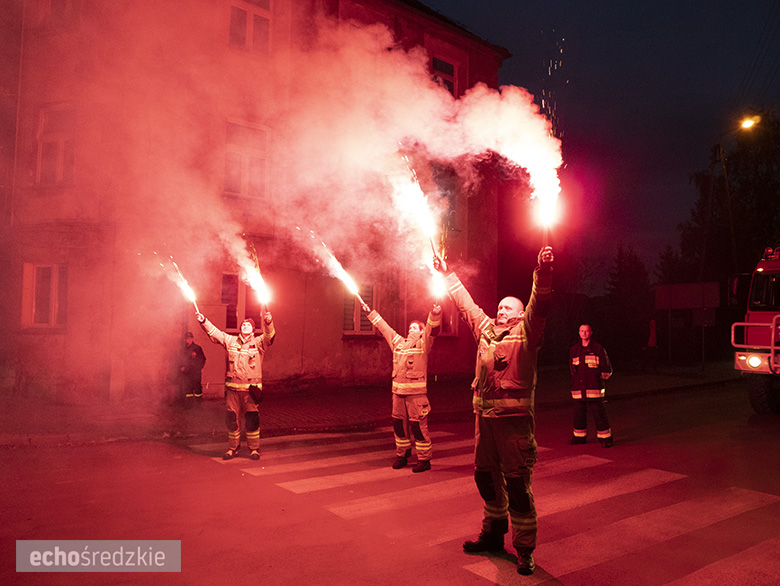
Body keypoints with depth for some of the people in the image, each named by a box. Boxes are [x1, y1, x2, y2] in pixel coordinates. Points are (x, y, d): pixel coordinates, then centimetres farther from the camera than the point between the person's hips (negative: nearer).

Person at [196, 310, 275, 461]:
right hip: (232, 387, 3)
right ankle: (233, 448, 24)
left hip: (251, 388, -3)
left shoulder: (258, 342, 2)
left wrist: (268, 322, -35)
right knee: (232, 418, 9)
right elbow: (214, 332, 8)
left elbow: (269, 335, -16)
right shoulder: (231, 341, 11)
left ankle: (254, 449, 13)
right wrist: (204, 321, -7)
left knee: (252, 419, 0)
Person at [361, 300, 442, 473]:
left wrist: (435, 314, -36)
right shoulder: (398, 342, 16)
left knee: (418, 425, -4)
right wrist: (371, 313, 30)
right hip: (398, 391, 6)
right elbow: (384, 327, 25)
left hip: (416, 392, -6)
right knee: (399, 424, 11)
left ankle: (424, 459, 7)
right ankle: (401, 455, 26)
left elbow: (432, 330, -17)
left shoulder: (423, 344, 0)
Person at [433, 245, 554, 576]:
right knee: (485, 476, 17)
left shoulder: (526, 332, -1)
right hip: (484, 416, 7)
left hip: (514, 418, -6)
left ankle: (525, 550, 12)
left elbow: (539, 305, -17)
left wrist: (543, 272, -33)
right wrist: (447, 275, 30)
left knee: (517, 484, -1)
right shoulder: (485, 329, 15)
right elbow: (466, 303, 25)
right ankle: (493, 534, 36)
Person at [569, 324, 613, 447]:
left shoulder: (598, 348, 0)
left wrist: (597, 377, 6)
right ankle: (579, 436, 22)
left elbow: (607, 369, 6)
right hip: (578, 388, 4)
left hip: (594, 388, -4)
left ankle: (605, 437, 6)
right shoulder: (574, 349, 11)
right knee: (579, 413, 9)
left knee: (599, 413, -5)